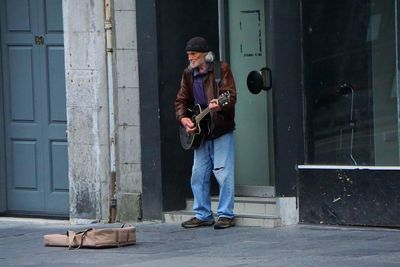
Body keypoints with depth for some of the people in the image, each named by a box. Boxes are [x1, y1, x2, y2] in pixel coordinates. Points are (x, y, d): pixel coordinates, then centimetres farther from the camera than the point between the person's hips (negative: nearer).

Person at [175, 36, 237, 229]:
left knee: (223, 173, -7)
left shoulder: (221, 69, -5)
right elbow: (181, 101, 14)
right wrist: (183, 118, -4)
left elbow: (231, 97, -13)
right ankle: (203, 215, 16)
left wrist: (219, 105, -33)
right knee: (198, 175, 7)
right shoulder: (188, 74, 11)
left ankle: (226, 215, -1)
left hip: (221, 131, -6)